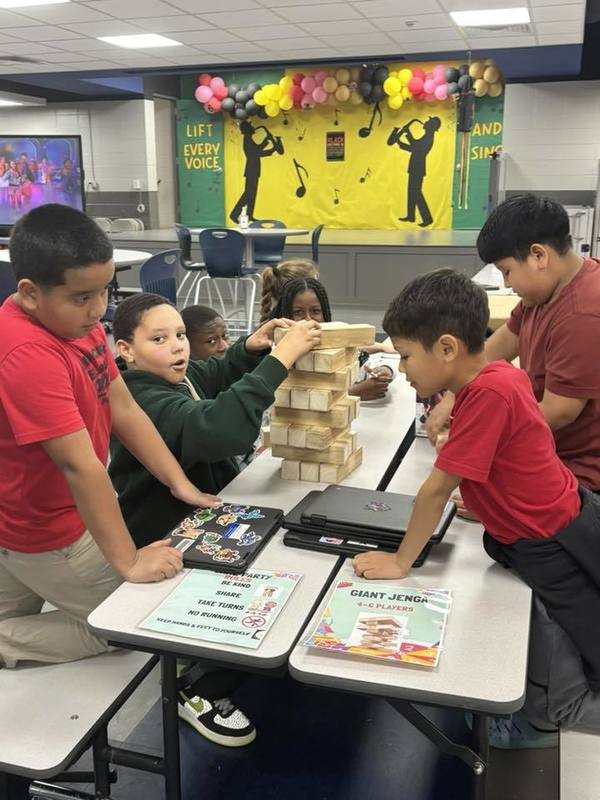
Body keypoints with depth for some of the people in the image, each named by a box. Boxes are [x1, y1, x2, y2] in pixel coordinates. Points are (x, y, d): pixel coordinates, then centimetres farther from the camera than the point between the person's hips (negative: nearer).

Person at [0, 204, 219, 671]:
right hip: (45, 533, -9)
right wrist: (129, 562, -29)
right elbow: (81, 466, -33)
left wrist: (180, 484, -4)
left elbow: (124, 409, -1)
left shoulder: (73, 319, -4)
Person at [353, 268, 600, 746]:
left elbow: (437, 488, -26)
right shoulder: (502, 374, -5)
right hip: (560, 529, 9)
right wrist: (488, 500, 11)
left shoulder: (489, 392, -32)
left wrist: (400, 561, -16)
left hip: (560, 547, -9)